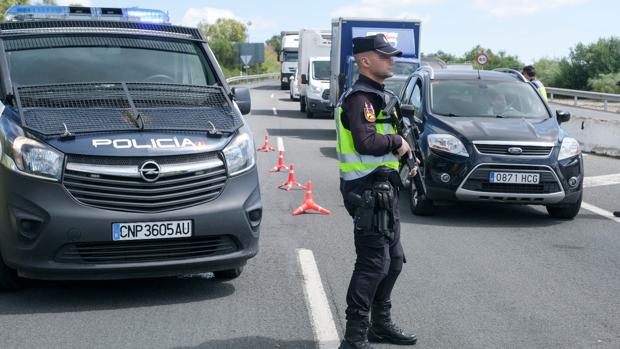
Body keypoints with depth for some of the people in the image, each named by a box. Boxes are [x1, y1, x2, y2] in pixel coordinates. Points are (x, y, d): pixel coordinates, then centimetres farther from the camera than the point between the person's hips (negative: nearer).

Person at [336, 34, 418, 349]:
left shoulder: (377, 95, 18)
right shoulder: (359, 97, -15)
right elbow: (365, 142, -29)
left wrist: (403, 157, 8)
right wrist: (397, 141, -13)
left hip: (382, 189, 11)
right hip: (369, 191, -11)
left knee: (393, 260, 17)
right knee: (373, 263, -10)